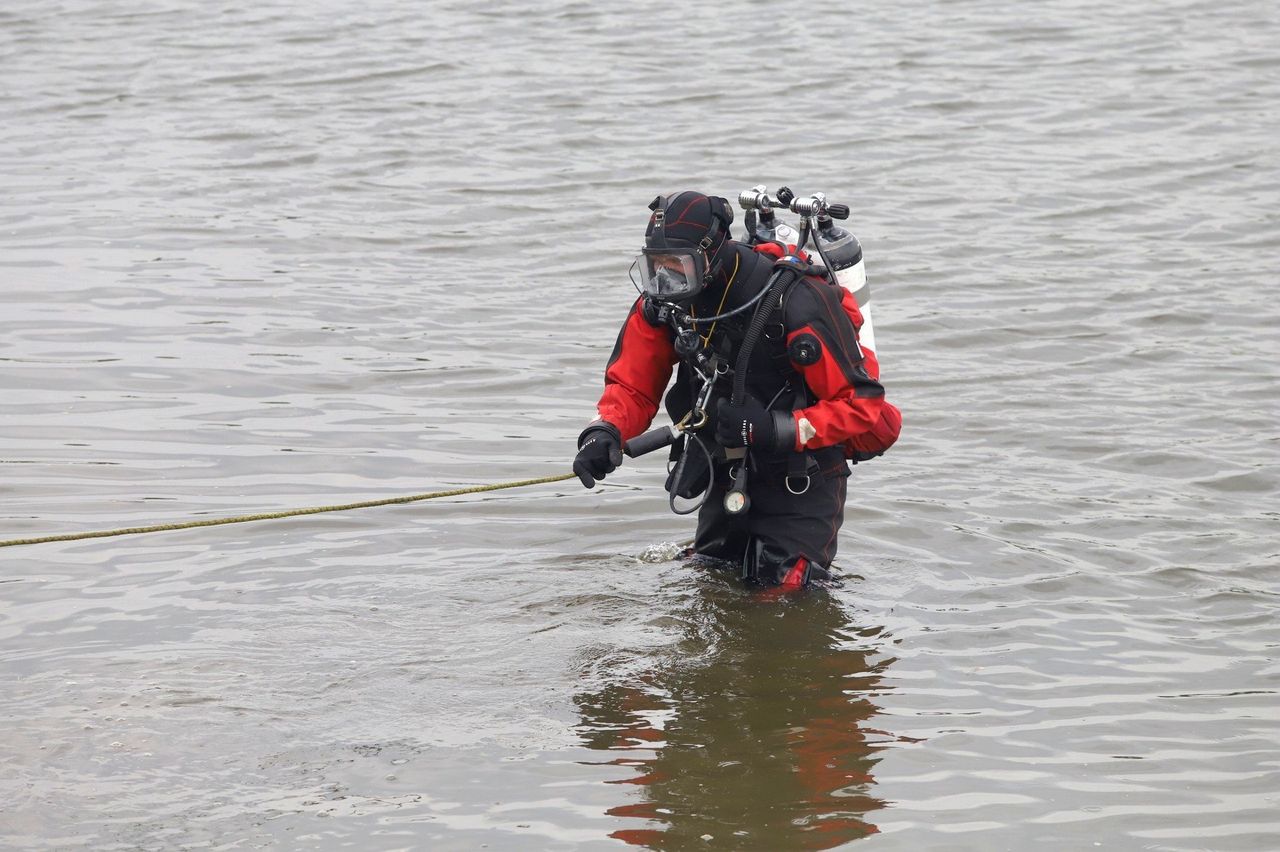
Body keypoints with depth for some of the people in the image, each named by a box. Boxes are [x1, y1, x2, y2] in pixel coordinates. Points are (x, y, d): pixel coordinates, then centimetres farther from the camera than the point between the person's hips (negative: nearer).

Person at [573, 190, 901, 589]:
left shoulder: (795, 302, -28)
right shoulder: (662, 304, -9)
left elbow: (861, 403, -24)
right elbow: (631, 385, -2)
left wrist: (778, 431, -34)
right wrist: (604, 433, -23)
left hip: (802, 478, -6)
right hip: (730, 477, 6)